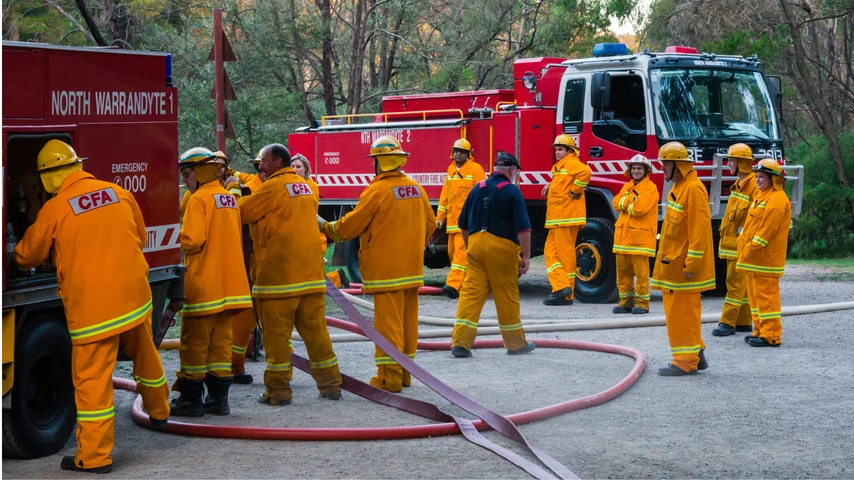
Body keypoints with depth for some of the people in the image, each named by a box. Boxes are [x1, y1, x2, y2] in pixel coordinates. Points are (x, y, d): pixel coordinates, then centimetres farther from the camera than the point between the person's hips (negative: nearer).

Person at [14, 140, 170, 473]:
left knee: (92, 377, 1)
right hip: (134, 294, 5)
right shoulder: (119, 193, 5)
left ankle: (95, 456, 3)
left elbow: (26, 257, 8)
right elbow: (141, 236, 20)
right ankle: (158, 412, 47)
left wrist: (19, 255, 31)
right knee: (144, 355, 26)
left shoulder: (54, 209, -7)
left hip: (91, 304, -5)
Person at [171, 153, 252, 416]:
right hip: (230, 283, 8)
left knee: (195, 342, 0)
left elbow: (192, 240, -20)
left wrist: (176, 241, -2)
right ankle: (219, 397, 12)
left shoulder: (199, 199, -13)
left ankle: (191, 399, 5)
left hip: (203, 284, -8)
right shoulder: (229, 198, 14)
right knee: (221, 340, 10)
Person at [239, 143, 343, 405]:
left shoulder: (273, 187, -9)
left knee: (276, 331, 0)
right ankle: (330, 384, 14)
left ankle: (278, 390, 3)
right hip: (312, 271, 7)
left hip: (279, 273, -7)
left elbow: (241, 212, -5)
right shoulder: (306, 187, 16)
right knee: (315, 328, 11)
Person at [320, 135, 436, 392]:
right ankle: (404, 373, 19)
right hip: (413, 266, 7)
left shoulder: (377, 190, -14)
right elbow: (429, 223, 15)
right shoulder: (416, 188, 6)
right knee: (408, 320, 11)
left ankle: (389, 377, -3)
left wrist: (325, 227, 8)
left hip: (386, 269, -7)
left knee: (388, 321, -4)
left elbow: (350, 225, -9)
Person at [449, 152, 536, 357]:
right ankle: (516, 342, 18)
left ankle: (461, 342, -7)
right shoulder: (512, 191, -4)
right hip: (501, 247, -4)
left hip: (475, 243, 4)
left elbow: (463, 225, 16)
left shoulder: (477, 189, 12)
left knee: (471, 292, 1)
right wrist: (526, 256, -8)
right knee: (507, 295, 6)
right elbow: (522, 227, -11)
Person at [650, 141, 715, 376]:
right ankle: (695, 356, 22)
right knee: (678, 310, 14)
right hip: (673, 263, 10)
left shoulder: (693, 190, -16)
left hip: (684, 265, -10)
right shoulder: (678, 188, 16)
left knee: (683, 312, -6)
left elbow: (699, 230, -21)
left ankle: (686, 362, -1)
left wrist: (691, 263, -23)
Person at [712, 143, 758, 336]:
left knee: (736, 283, -8)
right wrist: (724, 239, 20)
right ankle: (744, 322, 17)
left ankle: (728, 322, -8)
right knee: (741, 284, 12)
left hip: (742, 245, -10)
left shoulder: (754, 186, -14)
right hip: (731, 244, 10)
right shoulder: (738, 185, 17)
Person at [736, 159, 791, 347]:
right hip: (754, 259, 11)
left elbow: (765, 232, -21)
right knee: (755, 294, 14)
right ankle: (760, 331, 20)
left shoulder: (777, 200, -14)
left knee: (766, 295, -8)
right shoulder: (762, 196, 19)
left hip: (766, 259, -10)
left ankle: (771, 336, -6)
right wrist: (743, 243, 13)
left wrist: (751, 248, -20)